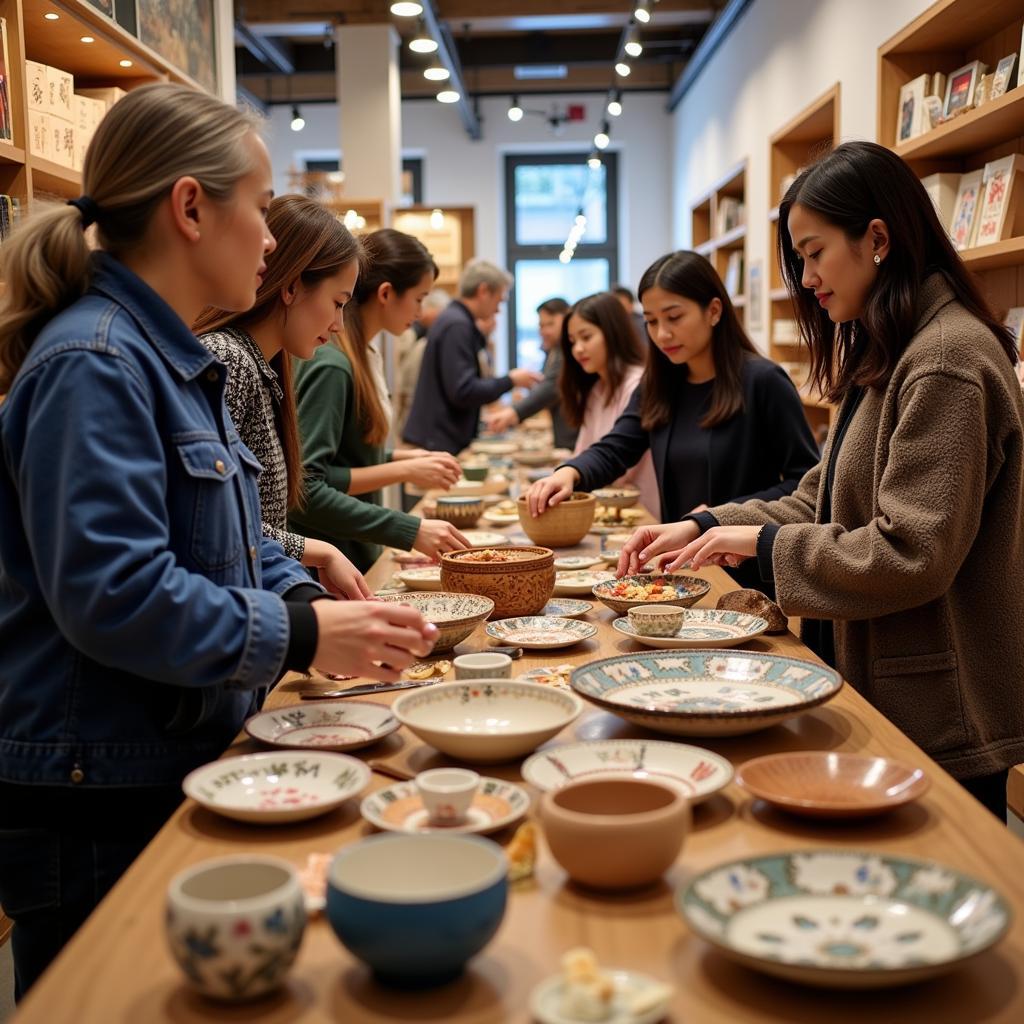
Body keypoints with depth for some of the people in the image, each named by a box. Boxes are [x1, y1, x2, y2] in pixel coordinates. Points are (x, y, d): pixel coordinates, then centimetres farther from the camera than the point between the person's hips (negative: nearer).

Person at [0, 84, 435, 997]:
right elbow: (110, 595, -28)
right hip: (96, 809, -9)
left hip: (179, 768, 9)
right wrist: (299, 635, -23)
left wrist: (307, 598, -1)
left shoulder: (176, 362, 11)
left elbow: (228, 543, 17)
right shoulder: (94, 364, -20)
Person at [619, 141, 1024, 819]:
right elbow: (822, 503, 13)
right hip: (881, 694, 9)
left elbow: (910, 554, -24)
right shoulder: (886, 359, 13)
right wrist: (705, 527, 2)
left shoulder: (947, 362, -20)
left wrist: (763, 542, -15)